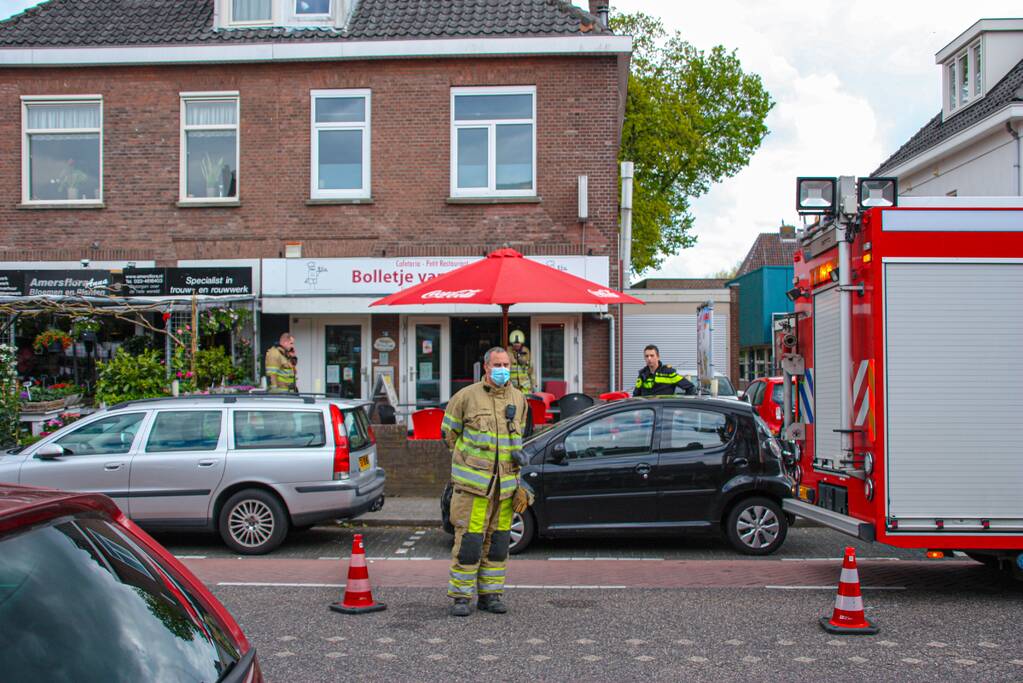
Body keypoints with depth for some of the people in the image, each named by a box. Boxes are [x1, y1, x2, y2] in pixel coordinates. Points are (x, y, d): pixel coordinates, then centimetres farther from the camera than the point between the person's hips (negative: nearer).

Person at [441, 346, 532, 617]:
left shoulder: (519, 400, 11)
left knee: (498, 541, 9)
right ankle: (460, 597, 4)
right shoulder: (466, 397, -3)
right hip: (473, 483, -5)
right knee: (469, 541, -6)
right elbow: (450, 433, 7)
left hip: (505, 483, 5)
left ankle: (490, 594, 20)